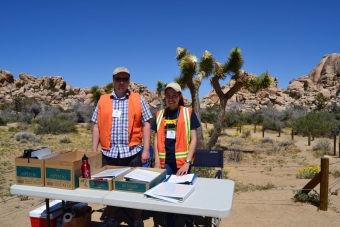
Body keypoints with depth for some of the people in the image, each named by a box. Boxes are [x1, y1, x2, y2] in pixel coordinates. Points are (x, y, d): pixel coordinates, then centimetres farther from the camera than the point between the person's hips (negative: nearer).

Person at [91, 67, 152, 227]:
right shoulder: (103, 101, 7)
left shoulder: (138, 100, 2)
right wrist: (93, 152, 4)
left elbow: (146, 125, 0)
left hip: (132, 153, -2)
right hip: (109, 153, 2)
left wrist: (146, 149, -6)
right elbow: (97, 127, 8)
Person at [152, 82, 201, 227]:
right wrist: (157, 161, 1)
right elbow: (156, 139, 9)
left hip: (182, 161, -3)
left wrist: (187, 162, -12)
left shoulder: (188, 113, -2)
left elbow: (193, 139, -4)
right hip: (165, 162, 3)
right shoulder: (160, 115, 8)